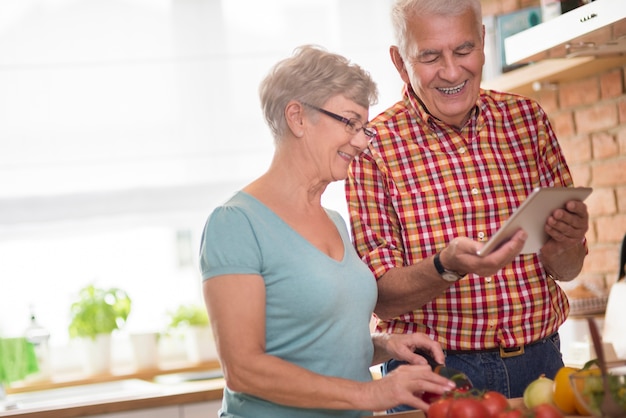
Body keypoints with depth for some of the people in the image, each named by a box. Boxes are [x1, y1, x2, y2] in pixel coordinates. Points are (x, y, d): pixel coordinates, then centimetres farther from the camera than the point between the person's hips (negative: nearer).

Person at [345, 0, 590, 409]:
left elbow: (566, 270, 4)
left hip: (540, 361, 4)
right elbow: (380, 298, -11)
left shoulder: (527, 118, 2)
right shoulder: (374, 147, -10)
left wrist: (565, 241, -19)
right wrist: (448, 265, -29)